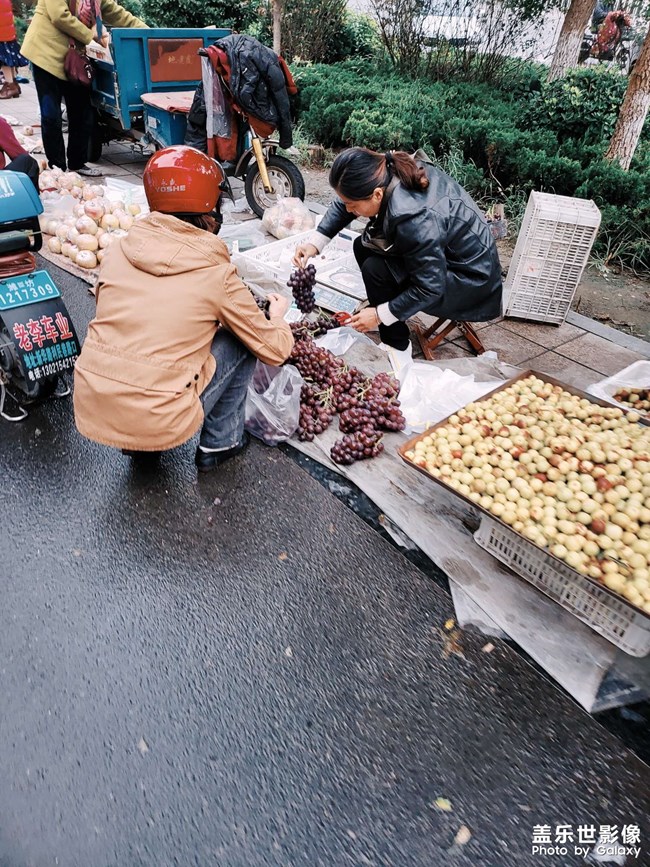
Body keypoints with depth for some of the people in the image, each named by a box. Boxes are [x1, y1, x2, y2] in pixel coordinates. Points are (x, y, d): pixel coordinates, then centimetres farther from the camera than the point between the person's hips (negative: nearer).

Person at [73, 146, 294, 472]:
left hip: (88, 414, 5)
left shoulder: (118, 251, 4)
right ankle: (221, 442, 20)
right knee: (242, 340, 10)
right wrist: (277, 317, 25)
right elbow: (275, 350, 2)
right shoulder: (218, 275, -7)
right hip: (157, 426, -5)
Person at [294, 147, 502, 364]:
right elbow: (344, 204, 3)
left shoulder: (415, 221, -37)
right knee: (363, 247, 6)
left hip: (470, 280, -8)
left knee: (376, 270, -21)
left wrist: (379, 315, -20)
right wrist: (315, 242, -7)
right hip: (440, 254, 9)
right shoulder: (386, 172, -15)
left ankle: (397, 348, -4)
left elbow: (430, 288, -28)